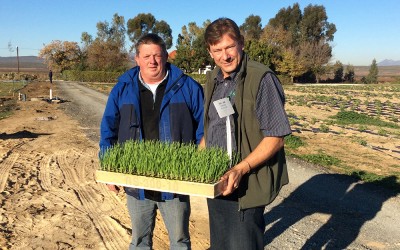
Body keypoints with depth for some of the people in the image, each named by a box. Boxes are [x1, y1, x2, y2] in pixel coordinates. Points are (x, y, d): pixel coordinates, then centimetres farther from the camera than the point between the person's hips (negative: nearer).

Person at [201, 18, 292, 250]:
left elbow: (275, 137, -17)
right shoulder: (212, 79, 9)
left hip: (246, 186, -7)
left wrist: (241, 169, -26)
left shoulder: (261, 78, -15)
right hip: (216, 183, 7)